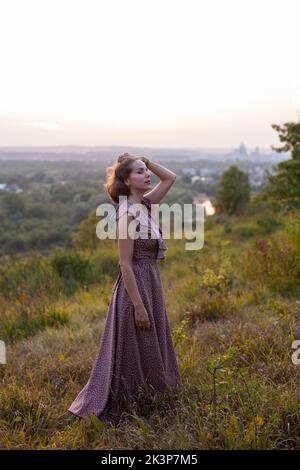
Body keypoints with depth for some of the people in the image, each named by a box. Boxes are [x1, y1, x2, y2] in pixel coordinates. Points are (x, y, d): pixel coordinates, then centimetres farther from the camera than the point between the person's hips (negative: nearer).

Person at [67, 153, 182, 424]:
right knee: (135, 355, 4)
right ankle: (128, 414, 20)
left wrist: (145, 160, 3)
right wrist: (138, 306, -20)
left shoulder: (145, 206, 5)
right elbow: (126, 264, -20)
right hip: (135, 287, -9)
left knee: (152, 352, 19)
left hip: (151, 284, 9)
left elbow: (170, 178, 16)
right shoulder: (127, 214, -19)